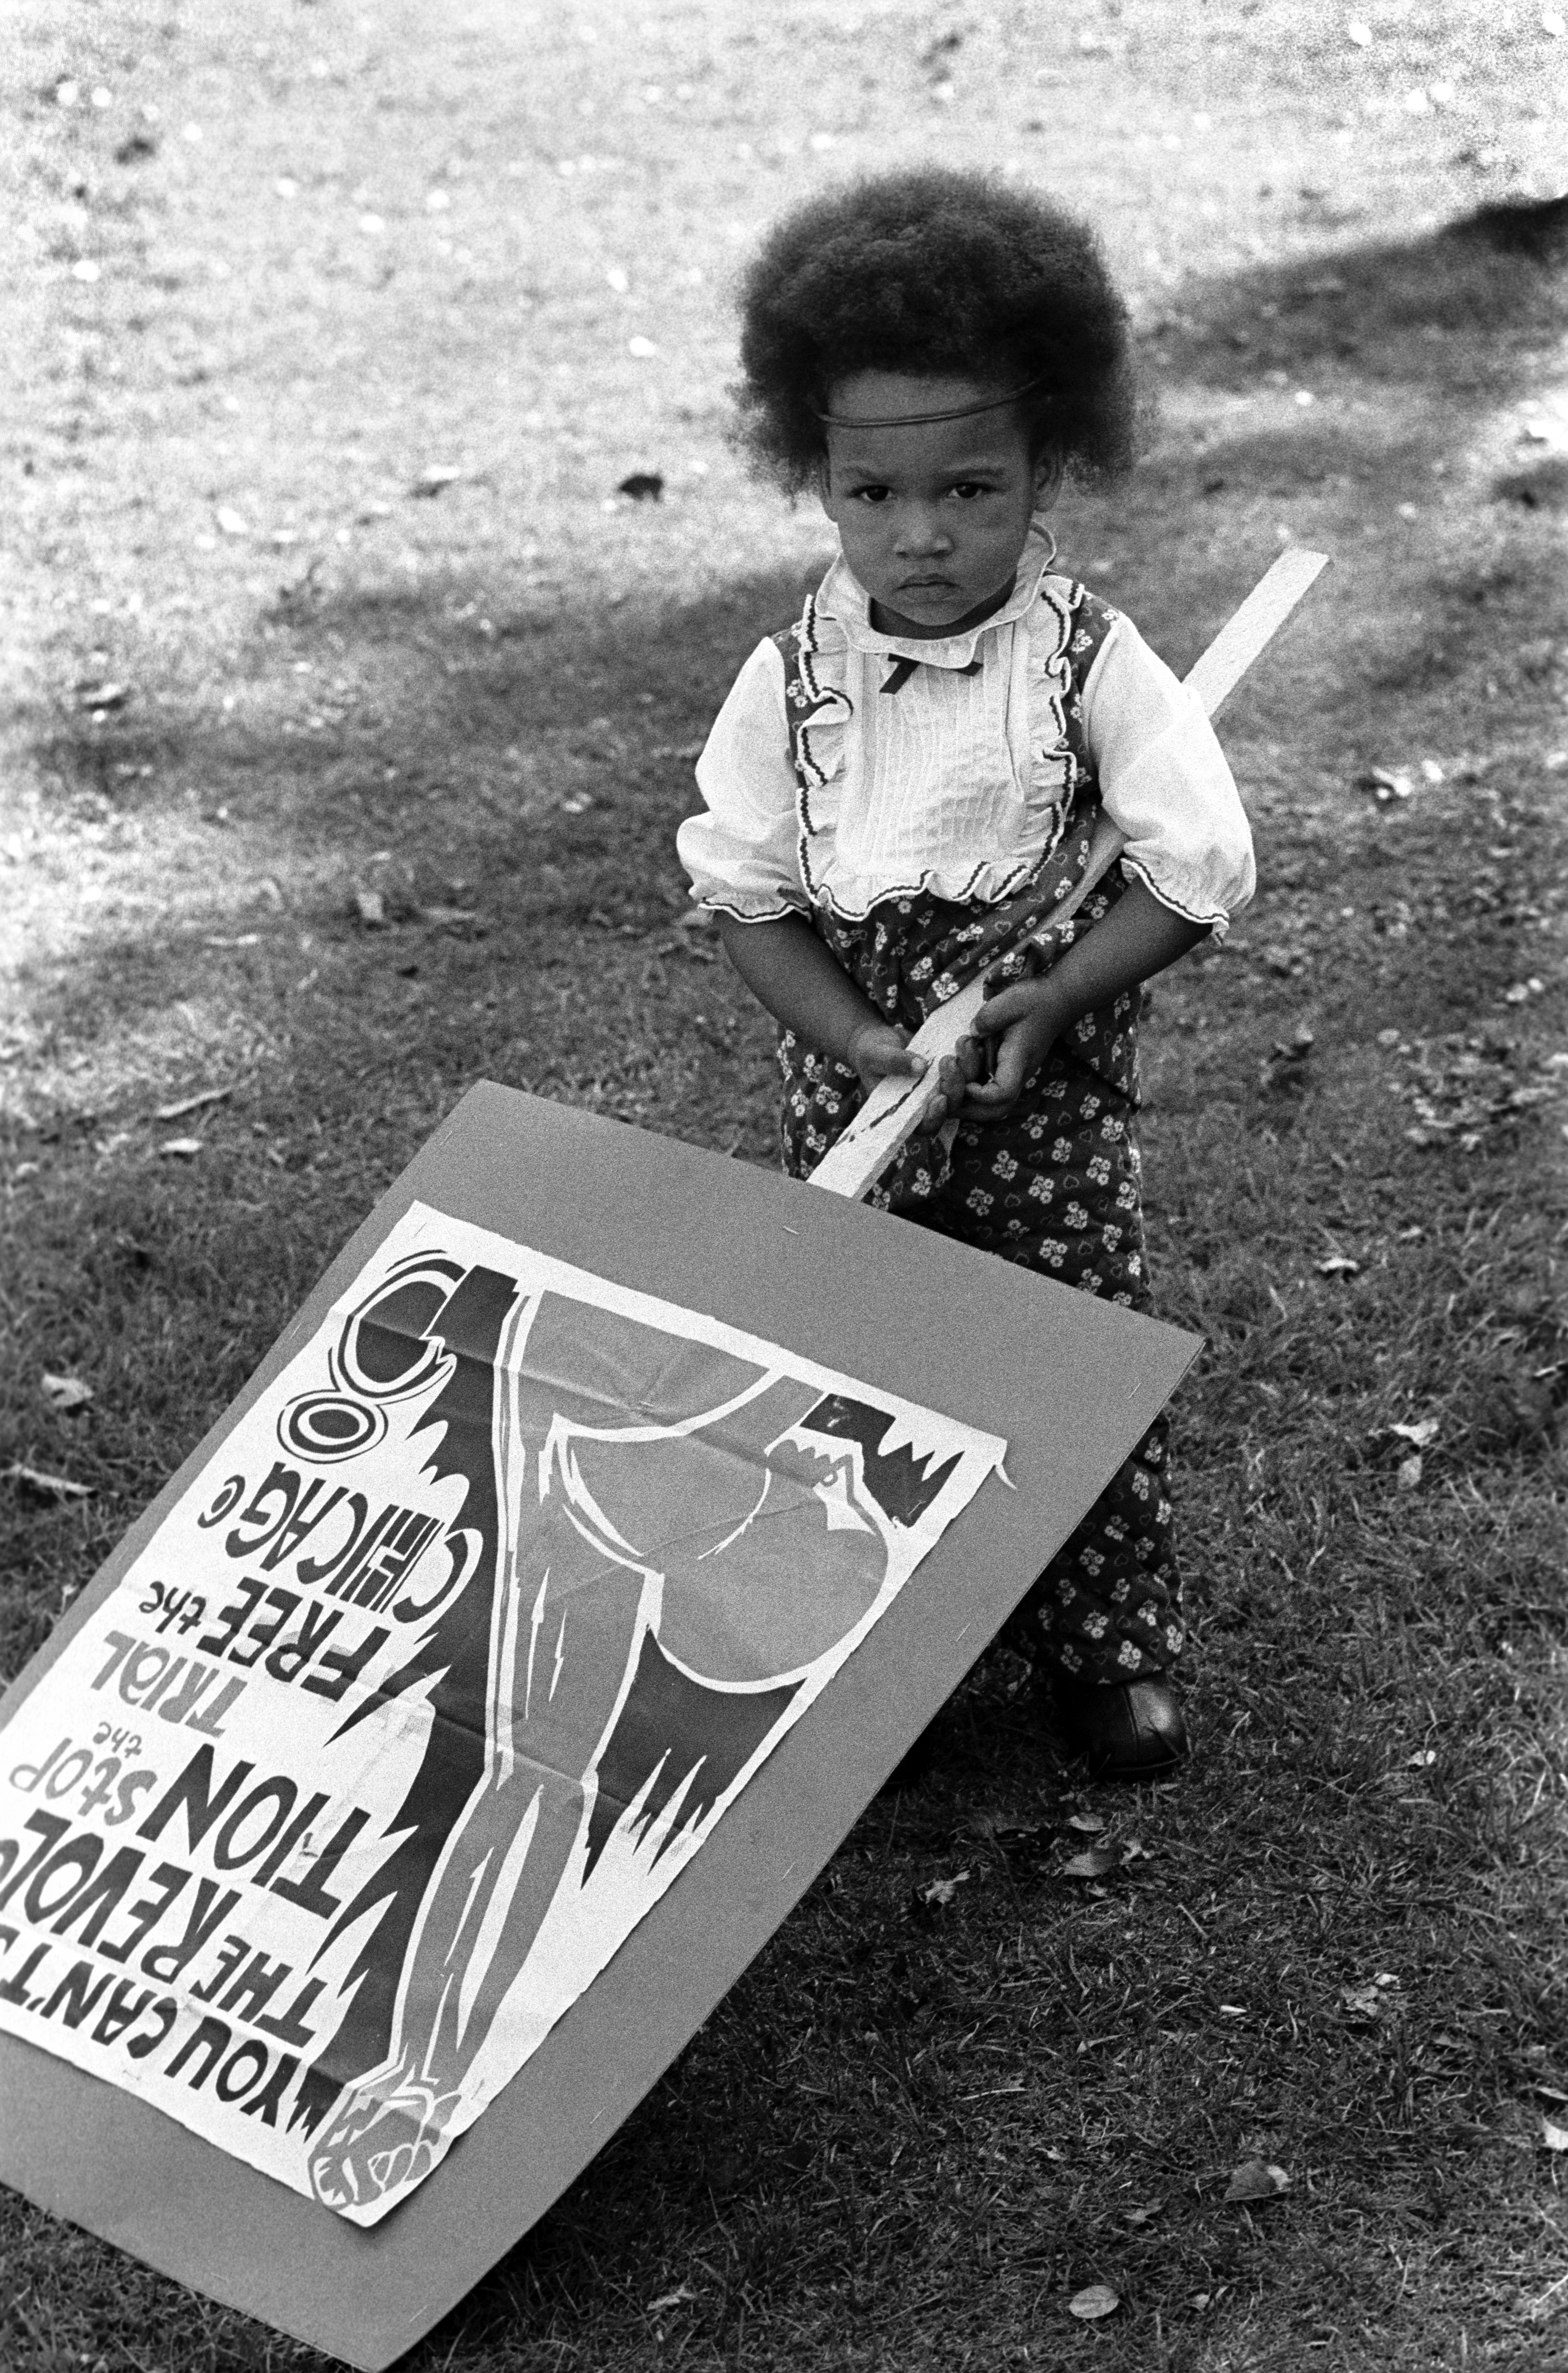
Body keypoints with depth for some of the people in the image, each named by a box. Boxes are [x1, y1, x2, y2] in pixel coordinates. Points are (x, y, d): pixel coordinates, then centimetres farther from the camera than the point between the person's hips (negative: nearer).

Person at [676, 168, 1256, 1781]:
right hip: (853, 1089, 1)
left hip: (1051, 1097, -1)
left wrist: (1048, 1003, -20)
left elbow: (1199, 867, -12)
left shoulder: (1092, 664, -13)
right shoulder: (790, 681, -8)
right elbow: (744, 890, -4)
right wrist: (862, 1042, -17)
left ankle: (1112, 1654, 22)